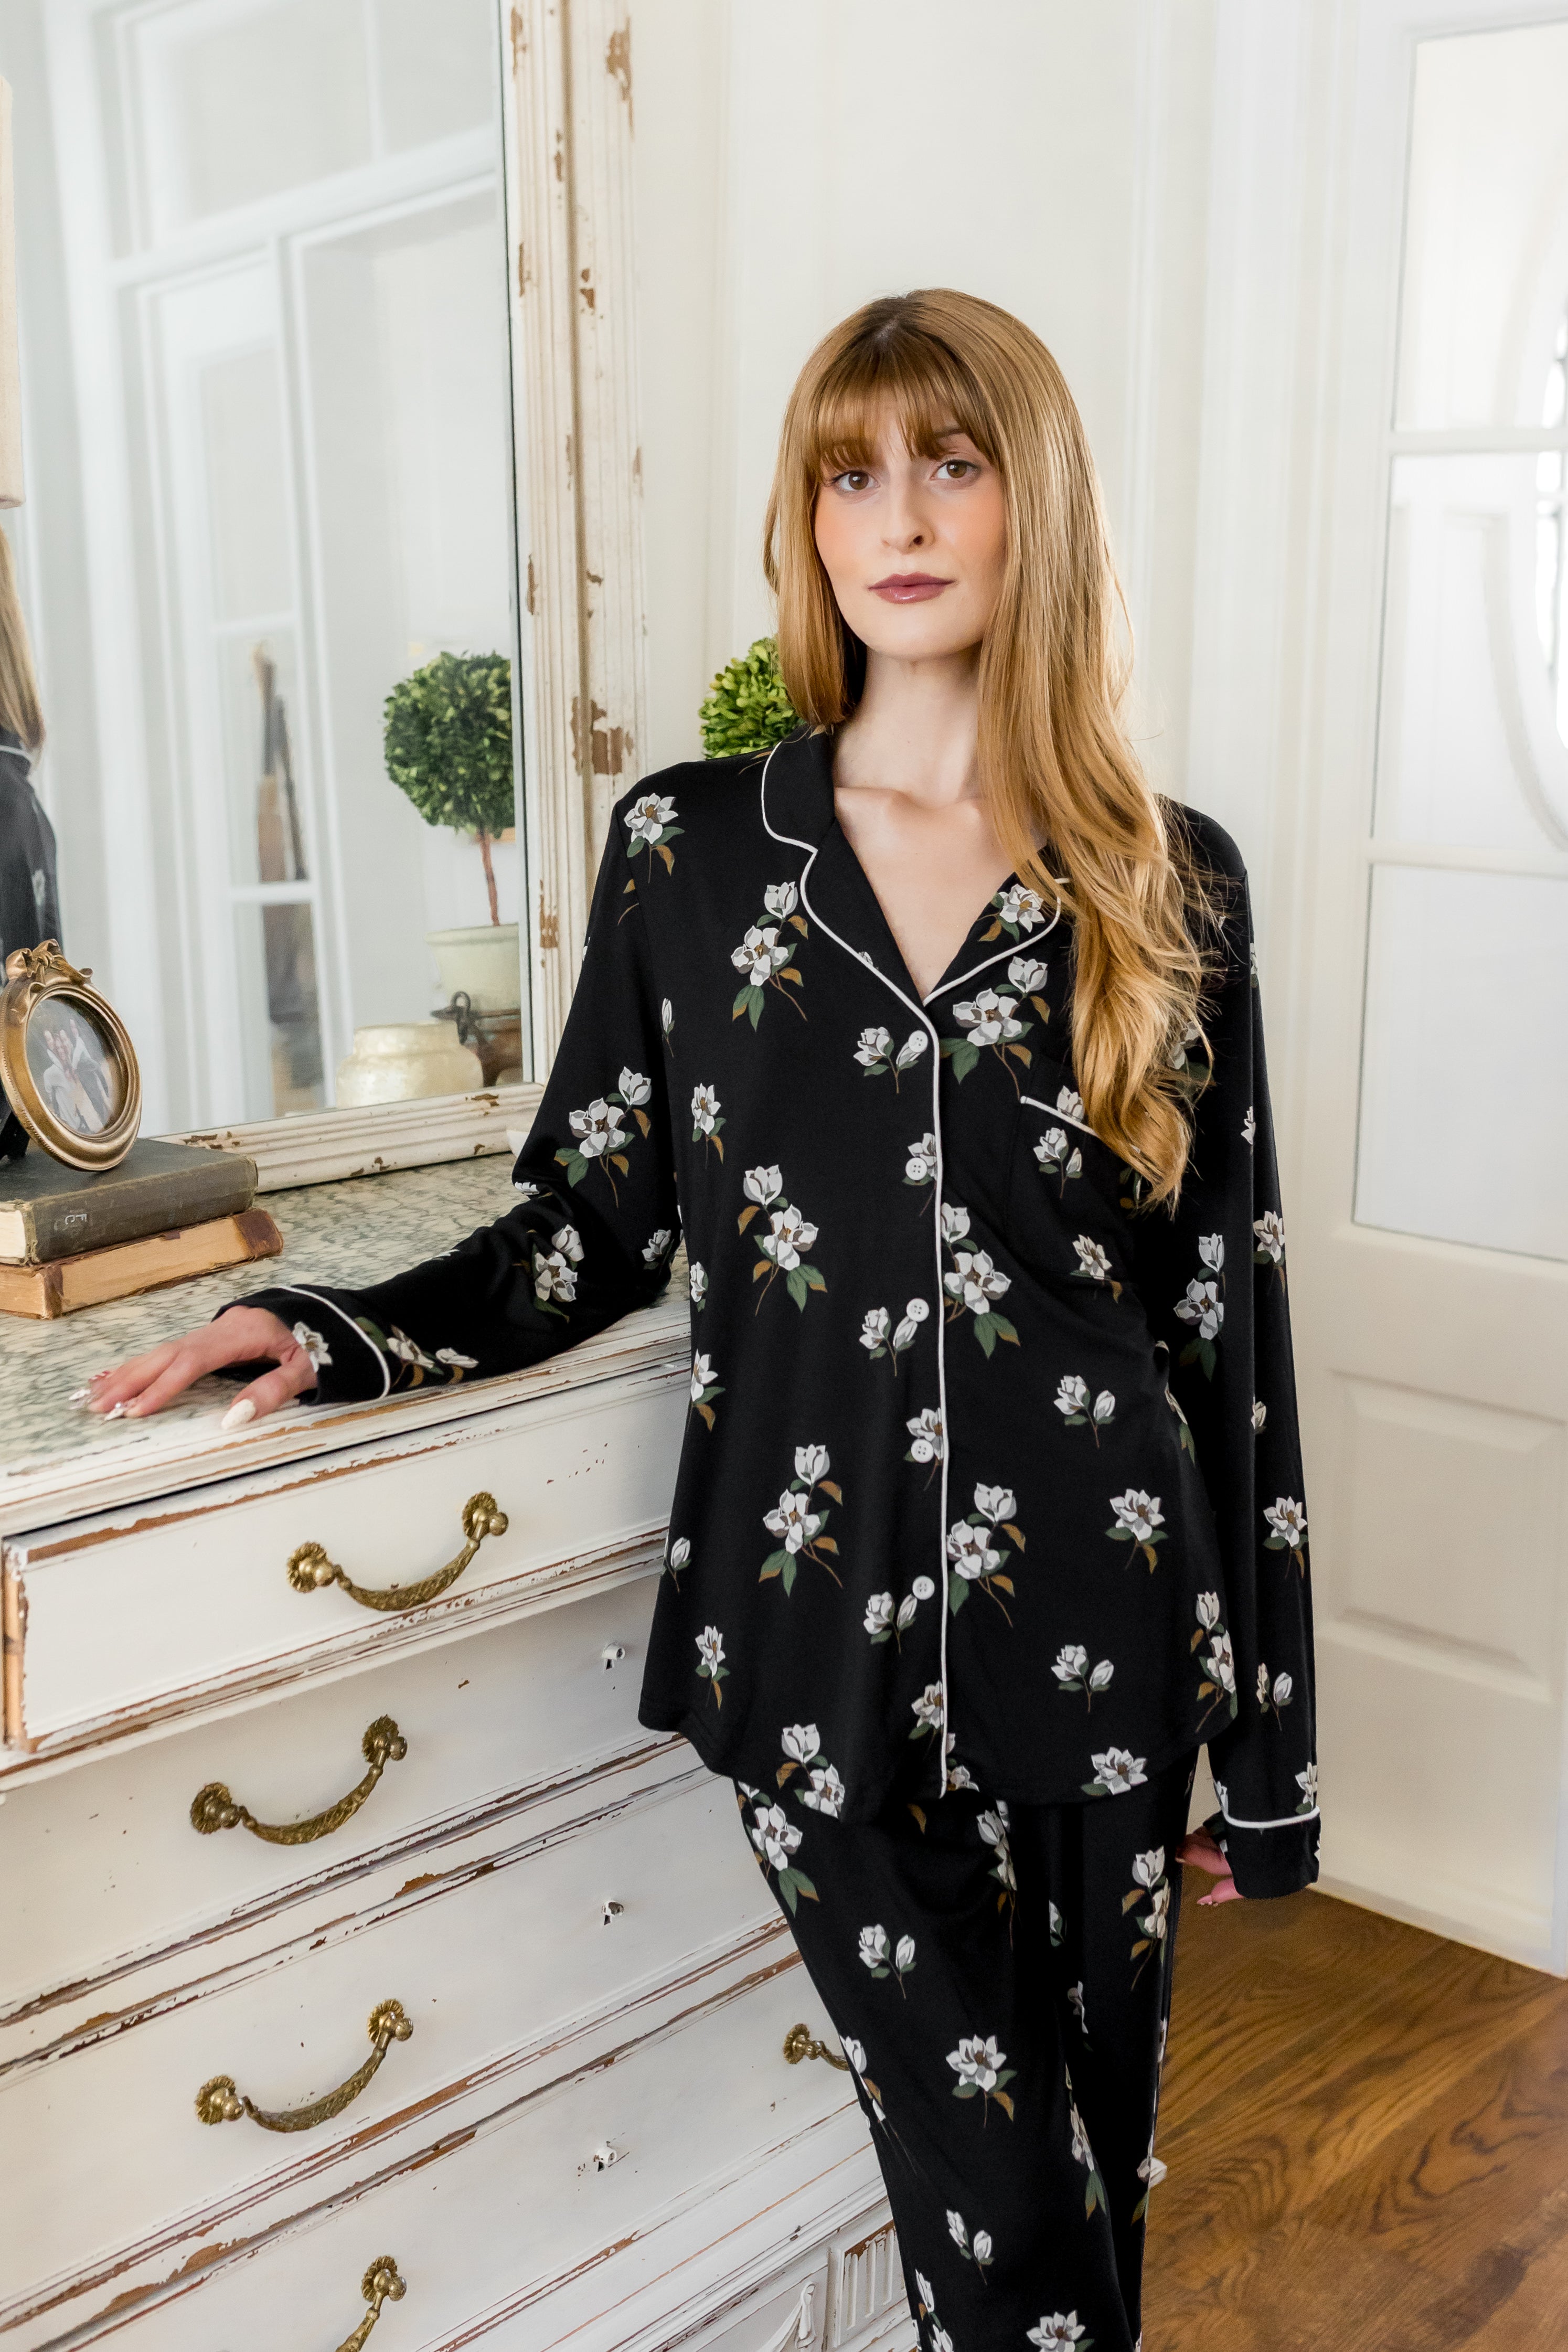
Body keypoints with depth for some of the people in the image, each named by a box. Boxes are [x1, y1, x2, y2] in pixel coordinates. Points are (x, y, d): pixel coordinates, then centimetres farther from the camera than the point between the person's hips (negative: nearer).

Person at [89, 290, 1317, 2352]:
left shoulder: (1168, 883, 0)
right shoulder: (690, 850, 0)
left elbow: (1227, 1310, 2)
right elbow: (595, 1233, 5)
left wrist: (1266, 1736, 3)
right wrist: (334, 1333, -12)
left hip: (1098, 1627, 1)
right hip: (819, 1633, 0)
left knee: (1093, 2159, 15)